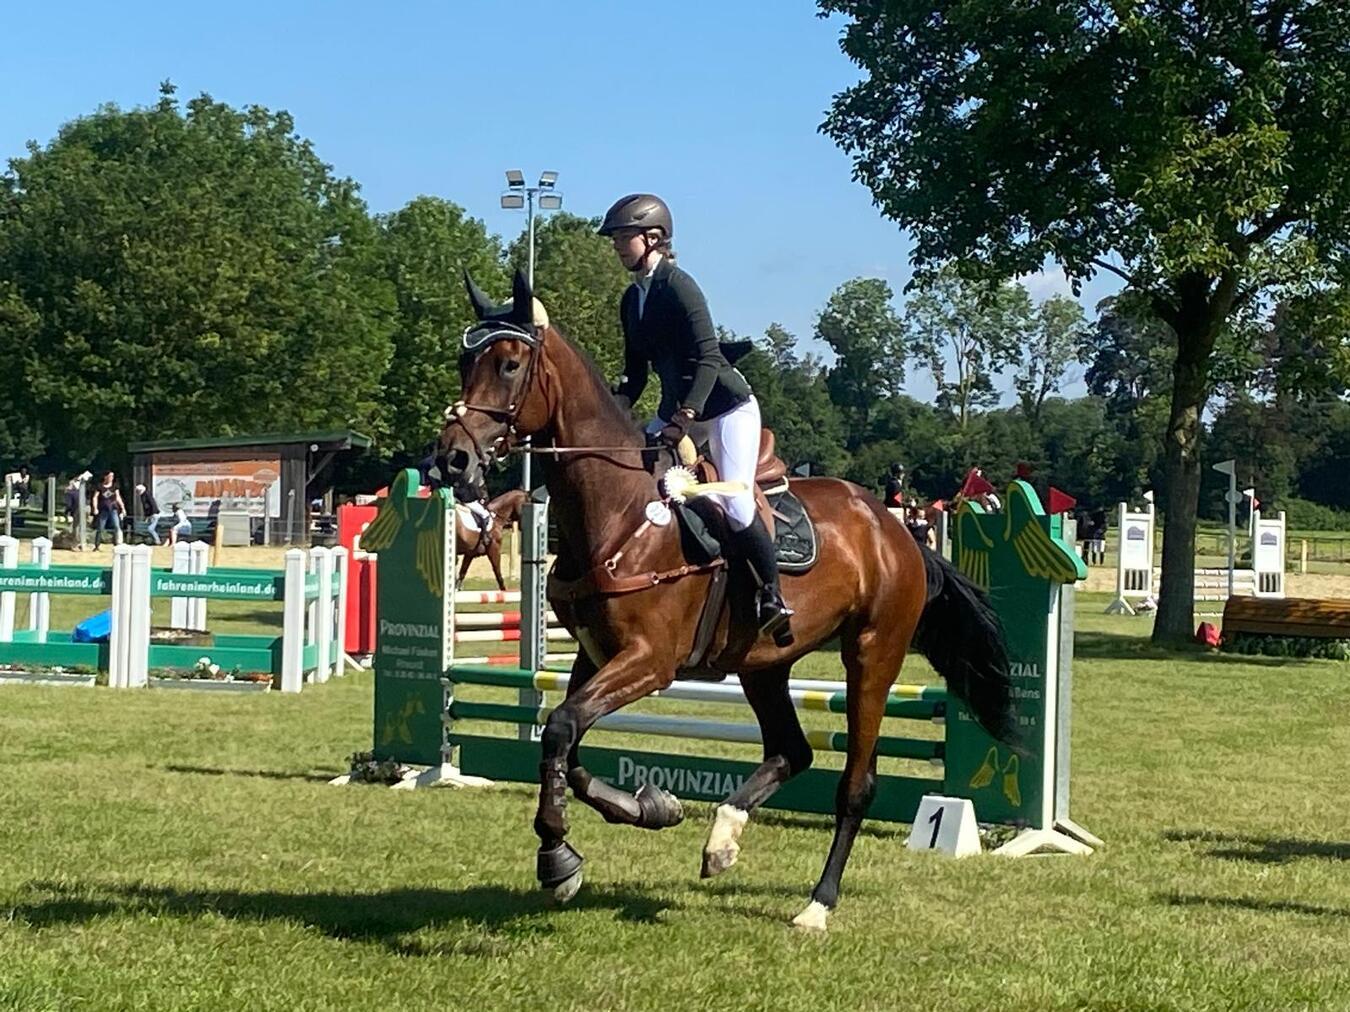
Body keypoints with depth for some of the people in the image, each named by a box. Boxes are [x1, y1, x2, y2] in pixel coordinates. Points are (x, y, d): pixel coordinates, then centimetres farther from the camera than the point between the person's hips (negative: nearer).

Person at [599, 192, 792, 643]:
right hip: (677, 411, 9)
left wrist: (685, 416, -32)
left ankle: (772, 596, -2)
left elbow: (707, 358, -24)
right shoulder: (631, 300, 8)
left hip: (727, 407, -9)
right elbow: (635, 371, 15)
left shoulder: (678, 287, -16)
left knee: (735, 501, -17)